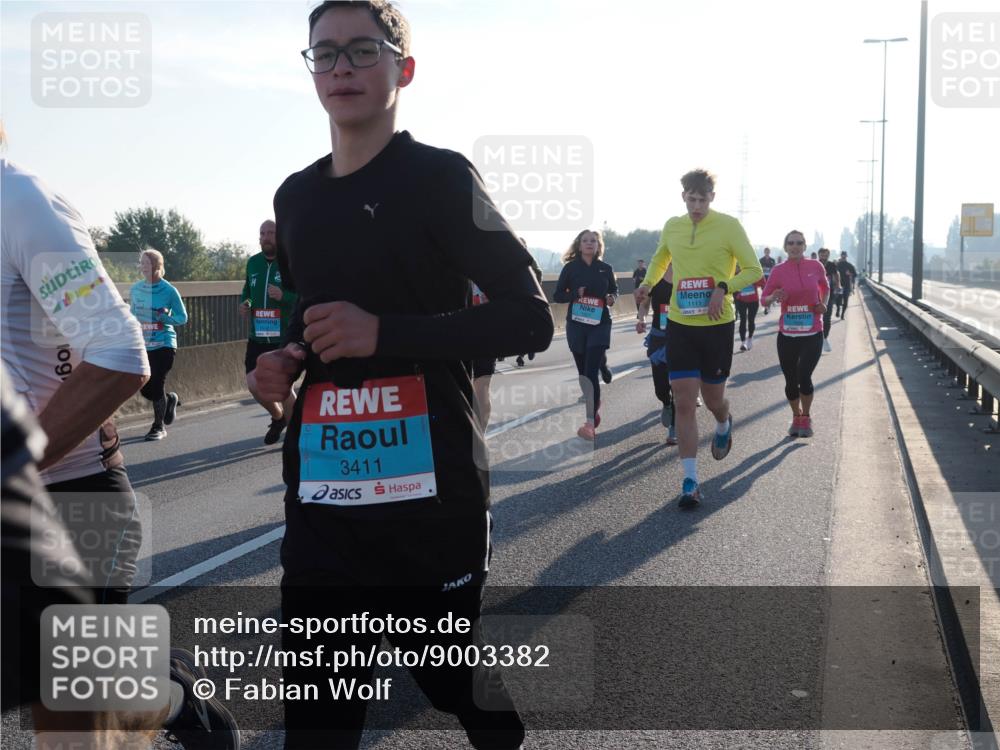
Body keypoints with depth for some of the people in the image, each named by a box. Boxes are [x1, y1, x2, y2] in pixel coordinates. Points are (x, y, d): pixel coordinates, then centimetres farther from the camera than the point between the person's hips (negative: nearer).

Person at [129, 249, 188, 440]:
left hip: (164, 344, -5)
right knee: (145, 388, 4)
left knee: (156, 385, -9)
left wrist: (164, 316, -20)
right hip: (143, 345, 5)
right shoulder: (136, 289, 4)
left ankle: (158, 426, 9)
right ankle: (170, 400, 37)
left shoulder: (169, 290, -9)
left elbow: (182, 317, -3)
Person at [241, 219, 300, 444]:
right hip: (257, 336, 6)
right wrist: (244, 303, 4)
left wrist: (284, 296, -27)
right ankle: (278, 417, 36)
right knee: (254, 385, 7)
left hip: (285, 337, -5)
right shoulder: (253, 262, 9)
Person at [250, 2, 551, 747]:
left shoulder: (440, 177, -6)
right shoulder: (295, 197, 13)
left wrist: (385, 333, -20)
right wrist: (286, 360, 5)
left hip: (432, 489, -5)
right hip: (321, 495, 5)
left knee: (462, 683, 11)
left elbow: (530, 319, -11)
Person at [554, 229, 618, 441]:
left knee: (591, 372, -14)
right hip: (576, 325, 2)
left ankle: (590, 422, -19)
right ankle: (595, 407, 36)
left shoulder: (606, 269, 3)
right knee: (583, 372, 12)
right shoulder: (570, 267, 0)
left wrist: (612, 297, -6)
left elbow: (614, 290, 17)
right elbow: (557, 295, 2)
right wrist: (575, 294, -17)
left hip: (600, 325, -2)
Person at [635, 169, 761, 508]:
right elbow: (660, 259, 25)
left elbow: (754, 270, -5)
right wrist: (648, 284, 5)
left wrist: (723, 287, -21)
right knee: (684, 402, -5)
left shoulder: (728, 226, -7)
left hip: (717, 324, -2)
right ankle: (690, 481, 0)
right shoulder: (672, 226, 6)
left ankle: (723, 425, 49)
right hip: (680, 324, 3)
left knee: (713, 399, 10)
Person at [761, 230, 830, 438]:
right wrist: (774, 297, -21)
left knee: (804, 376, -13)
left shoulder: (816, 266, -1)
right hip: (787, 335, 1)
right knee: (791, 381, 6)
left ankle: (806, 418, 10)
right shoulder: (779, 271, -3)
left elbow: (825, 288, 17)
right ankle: (796, 417, 32)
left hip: (812, 334, -1)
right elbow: (764, 299, 1)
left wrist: (824, 304, -1)